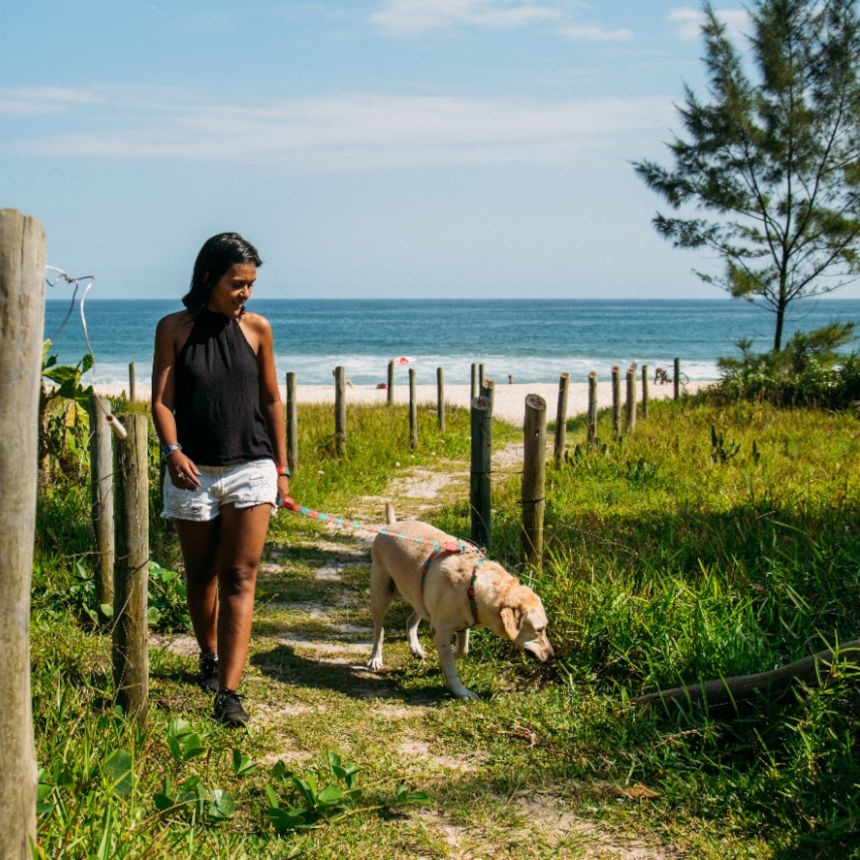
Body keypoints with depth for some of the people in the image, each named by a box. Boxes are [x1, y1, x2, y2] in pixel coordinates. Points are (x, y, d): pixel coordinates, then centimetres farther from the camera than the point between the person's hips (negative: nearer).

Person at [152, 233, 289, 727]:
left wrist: (282, 468, 9)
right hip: (193, 471, 0)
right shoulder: (174, 329, 0)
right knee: (201, 575, 13)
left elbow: (271, 402, 10)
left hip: (251, 469, 0)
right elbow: (162, 400, -4)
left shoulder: (257, 329, 4)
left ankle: (229, 692, -11)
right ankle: (210, 658, 38)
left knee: (239, 578, -8)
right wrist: (172, 450, -22)